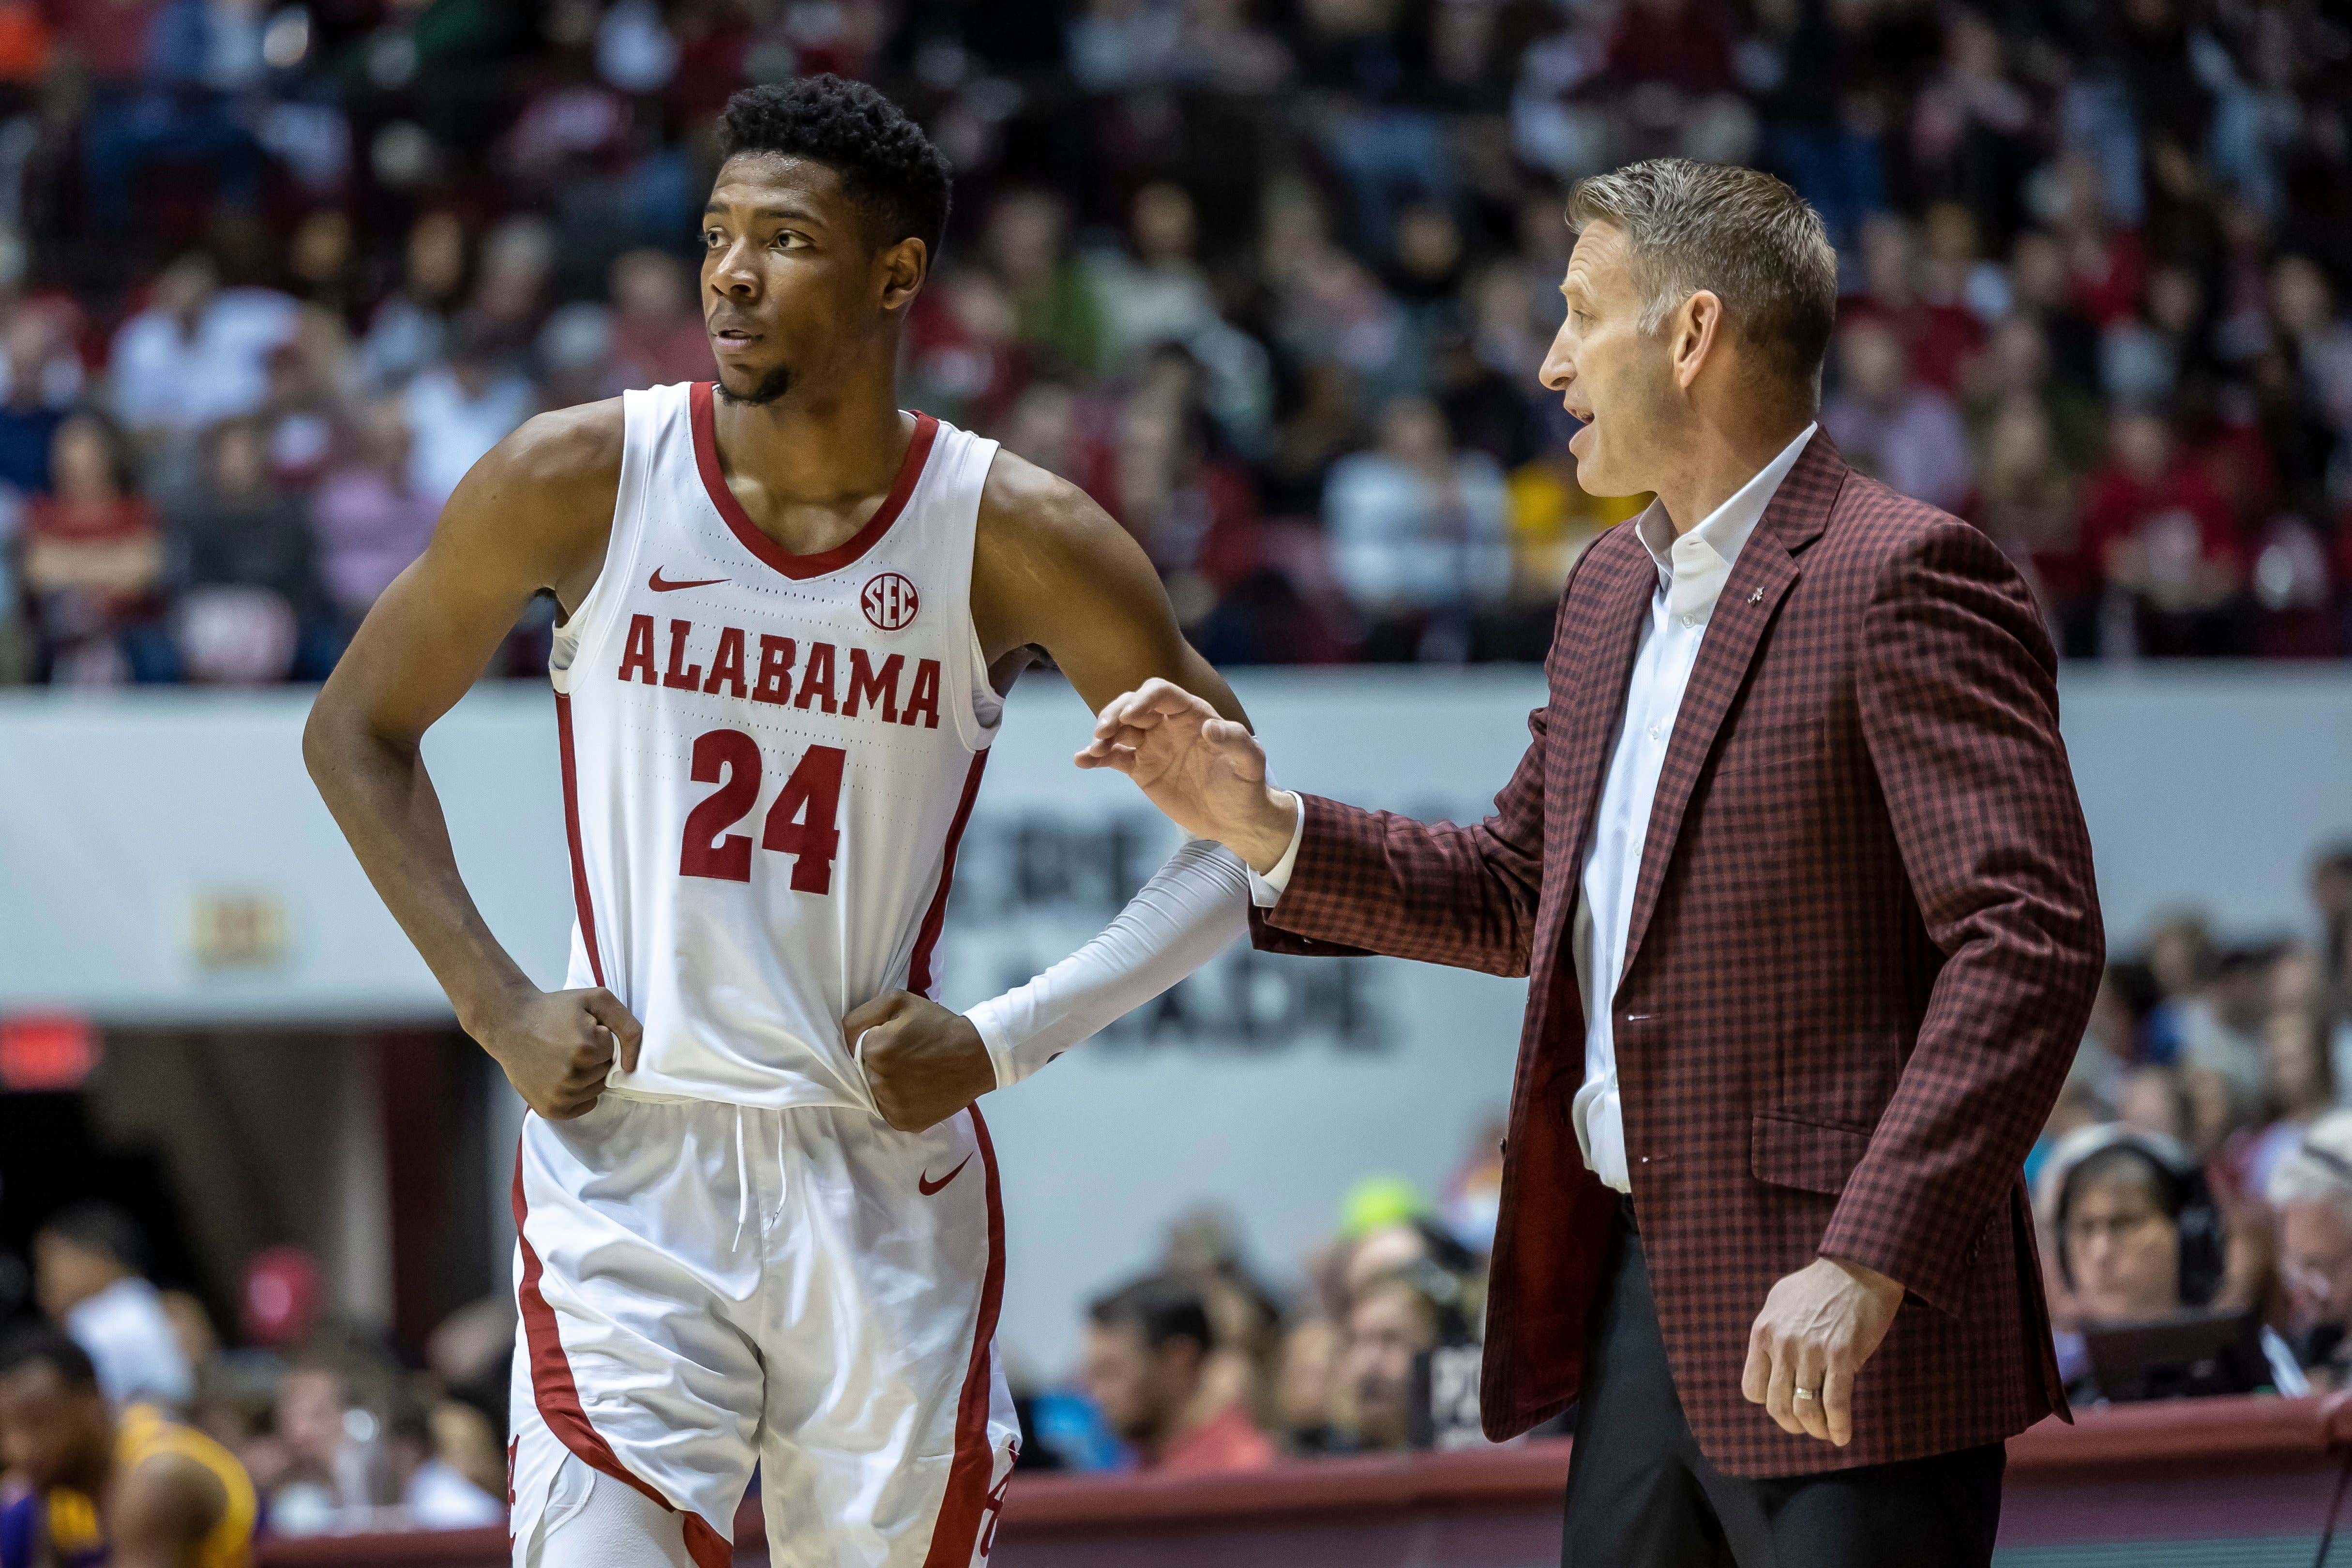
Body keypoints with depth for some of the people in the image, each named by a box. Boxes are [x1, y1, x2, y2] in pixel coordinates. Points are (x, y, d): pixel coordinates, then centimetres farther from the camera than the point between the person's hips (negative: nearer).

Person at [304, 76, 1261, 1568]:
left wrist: (1004, 1041, -8)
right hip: (625, 1174, -1)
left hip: (886, 1178, 1)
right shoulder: (582, 480, -5)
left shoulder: (1013, 537, -6)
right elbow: (359, 730, 9)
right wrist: (497, 1008, -2)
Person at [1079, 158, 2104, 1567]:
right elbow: (1517, 895, 28)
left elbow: (2029, 945, -19)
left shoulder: (1901, 579, -12)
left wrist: (1865, 1262, -26)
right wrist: (1260, 826, 13)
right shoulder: (1615, 591, 17)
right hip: (1639, 1292, 9)